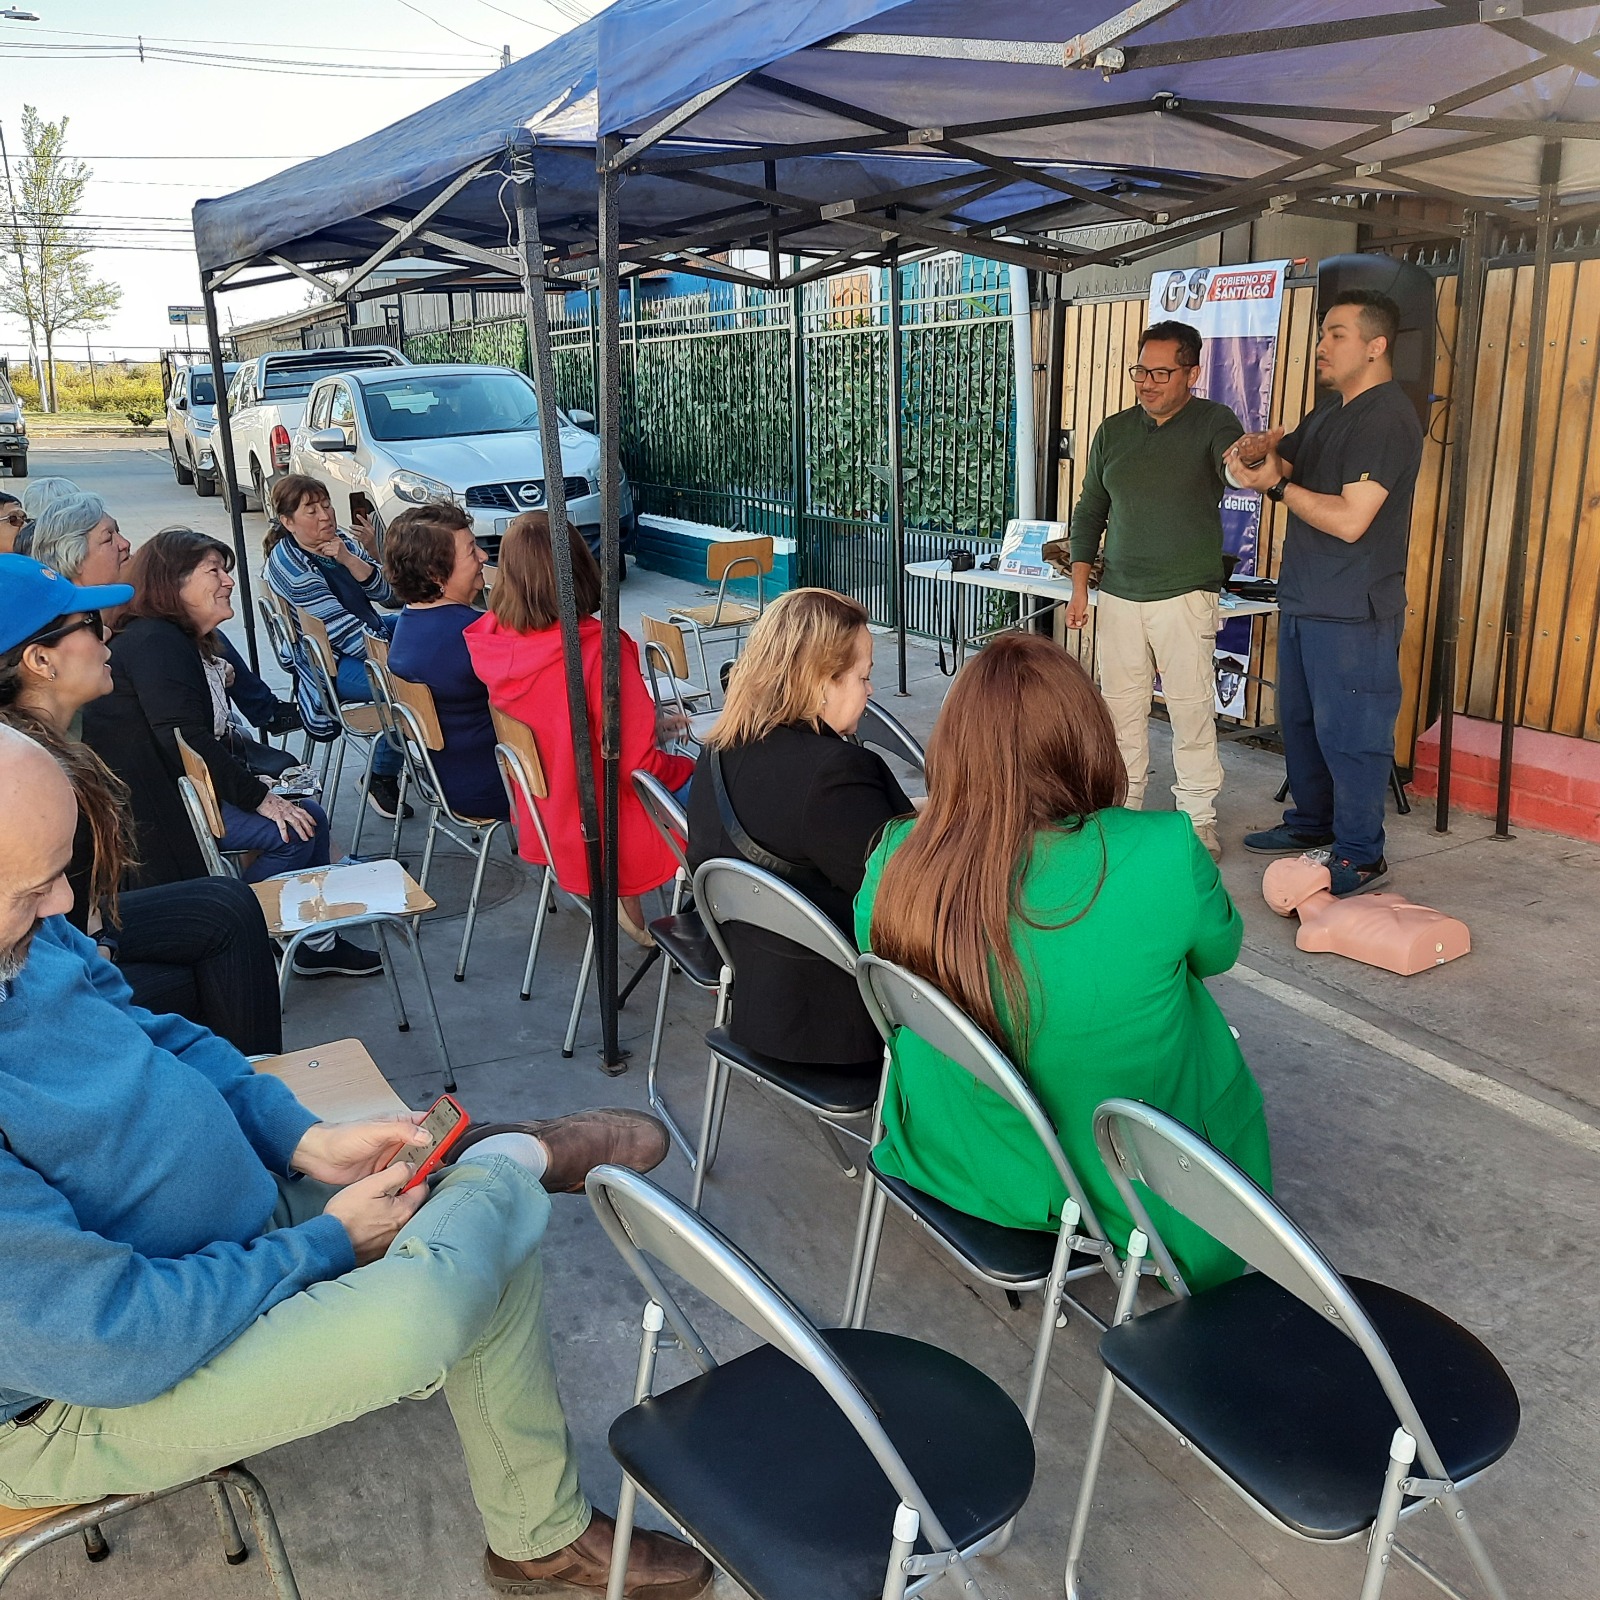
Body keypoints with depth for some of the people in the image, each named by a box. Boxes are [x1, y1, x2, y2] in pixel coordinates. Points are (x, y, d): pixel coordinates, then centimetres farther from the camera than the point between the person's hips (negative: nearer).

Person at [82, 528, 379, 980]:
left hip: (182, 785, 10)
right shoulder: (153, 642, -16)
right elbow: (185, 739, -25)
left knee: (309, 815, 2)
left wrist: (256, 779, 0)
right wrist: (258, 797, -21)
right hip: (155, 805, -10)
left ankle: (317, 942, 9)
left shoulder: (193, 644, 16)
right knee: (291, 832, -17)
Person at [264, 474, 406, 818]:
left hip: (370, 632, 9)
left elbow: (387, 593, -3)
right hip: (333, 667, -9)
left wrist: (350, 560, -19)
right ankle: (382, 778, -11)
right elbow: (340, 628, -21)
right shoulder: (288, 562, -16)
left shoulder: (342, 541, 5)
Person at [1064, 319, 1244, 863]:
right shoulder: (1113, 432, 9)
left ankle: (1198, 817, 11)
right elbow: (1089, 512, 14)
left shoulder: (1212, 423, -3)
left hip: (1186, 594, -4)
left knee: (1191, 709, -1)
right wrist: (1079, 586, 7)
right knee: (1121, 706, 8)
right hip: (1118, 595, 4)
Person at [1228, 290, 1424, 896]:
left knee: (1348, 734, -2)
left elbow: (1349, 520, -22)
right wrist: (1260, 447, -6)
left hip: (1353, 616, -10)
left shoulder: (1387, 418, -15)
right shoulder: (1330, 414, 17)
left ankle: (1359, 854, 9)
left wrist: (1278, 484, -12)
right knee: (1300, 721, 18)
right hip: (1304, 599, 10)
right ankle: (1311, 823, 34)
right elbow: (1278, 458, 19)